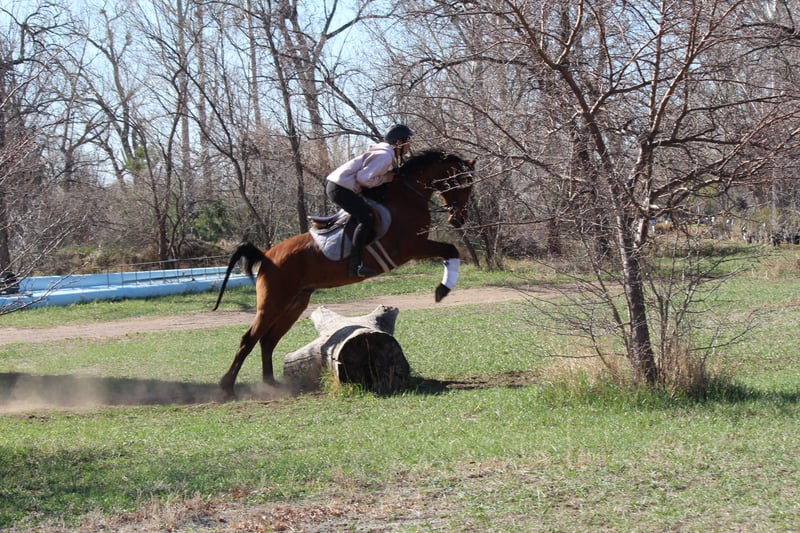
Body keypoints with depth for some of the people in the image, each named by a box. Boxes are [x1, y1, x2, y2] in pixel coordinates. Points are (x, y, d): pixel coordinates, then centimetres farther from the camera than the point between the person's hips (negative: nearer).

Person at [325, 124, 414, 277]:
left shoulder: (385, 152, 17)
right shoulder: (385, 155, -15)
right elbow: (363, 177, -22)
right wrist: (384, 179, -9)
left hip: (334, 185, 11)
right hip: (340, 188, -11)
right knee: (366, 218, -17)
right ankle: (356, 265, -21)